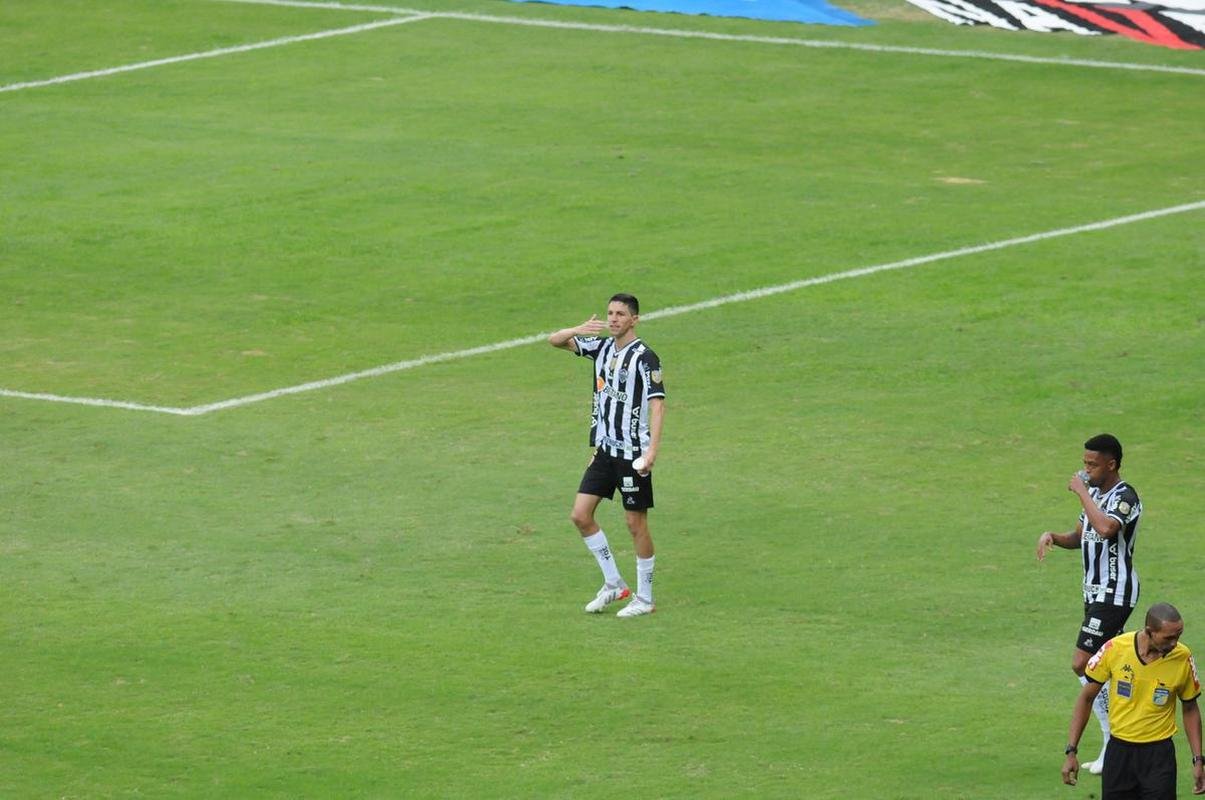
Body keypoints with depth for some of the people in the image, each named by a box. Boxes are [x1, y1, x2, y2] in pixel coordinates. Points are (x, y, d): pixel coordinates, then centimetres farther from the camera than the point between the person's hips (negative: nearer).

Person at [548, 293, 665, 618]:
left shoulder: (644, 358, -13)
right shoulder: (602, 348, 7)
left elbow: (657, 405, -17)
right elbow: (555, 341, 8)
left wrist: (652, 449, -28)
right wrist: (578, 331, -15)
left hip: (632, 453, -7)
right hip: (605, 449, 7)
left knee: (636, 523, -1)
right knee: (580, 515, 4)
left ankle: (645, 599, 10)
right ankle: (613, 584, 16)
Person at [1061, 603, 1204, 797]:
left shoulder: (1182, 658, -8)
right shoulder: (1115, 649, -11)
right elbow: (1086, 698, 0)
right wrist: (1071, 751, -1)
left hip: (1159, 754, -1)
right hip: (1119, 750, 1)